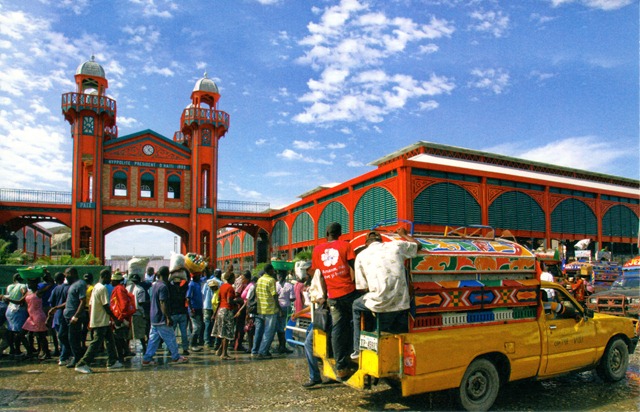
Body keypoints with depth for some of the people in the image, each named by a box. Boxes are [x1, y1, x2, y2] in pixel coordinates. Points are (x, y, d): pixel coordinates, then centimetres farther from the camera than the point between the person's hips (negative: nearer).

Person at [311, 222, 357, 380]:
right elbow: (353, 267, -6)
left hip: (332, 296, 2)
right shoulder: (345, 245, 3)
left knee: (337, 329, 4)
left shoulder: (317, 250, 11)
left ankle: (340, 367, 4)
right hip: (349, 291, -2)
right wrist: (354, 284, 0)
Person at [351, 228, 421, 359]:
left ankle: (358, 349, 29)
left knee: (356, 306, 28)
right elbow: (417, 245, 32)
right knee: (400, 337, 23)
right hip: (402, 304, 2)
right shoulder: (396, 245, 14)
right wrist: (404, 235, 48)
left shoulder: (361, 256, 11)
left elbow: (363, 287, 11)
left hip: (381, 303, -2)